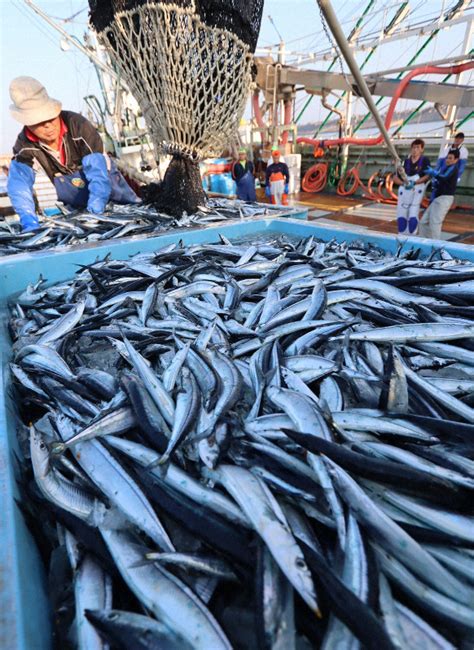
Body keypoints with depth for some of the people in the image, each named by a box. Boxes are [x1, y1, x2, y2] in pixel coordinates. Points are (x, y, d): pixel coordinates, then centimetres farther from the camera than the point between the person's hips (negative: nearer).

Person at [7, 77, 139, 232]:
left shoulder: (77, 125, -26)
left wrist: (95, 210, -46)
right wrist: (30, 222, -48)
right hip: (75, 208, 2)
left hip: (111, 194, -2)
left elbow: (98, 170, -33)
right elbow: (19, 185, -30)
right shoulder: (24, 147, -18)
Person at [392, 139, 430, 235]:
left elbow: (427, 176, -7)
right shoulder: (406, 162, 9)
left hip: (418, 190, -3)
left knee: (413, 216, -12)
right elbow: (395, 178, 4)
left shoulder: (424, 160, 2)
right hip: (404, 190, 3)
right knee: (401, 216, 1)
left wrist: (414, 183, -21)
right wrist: (404, 183, -15)